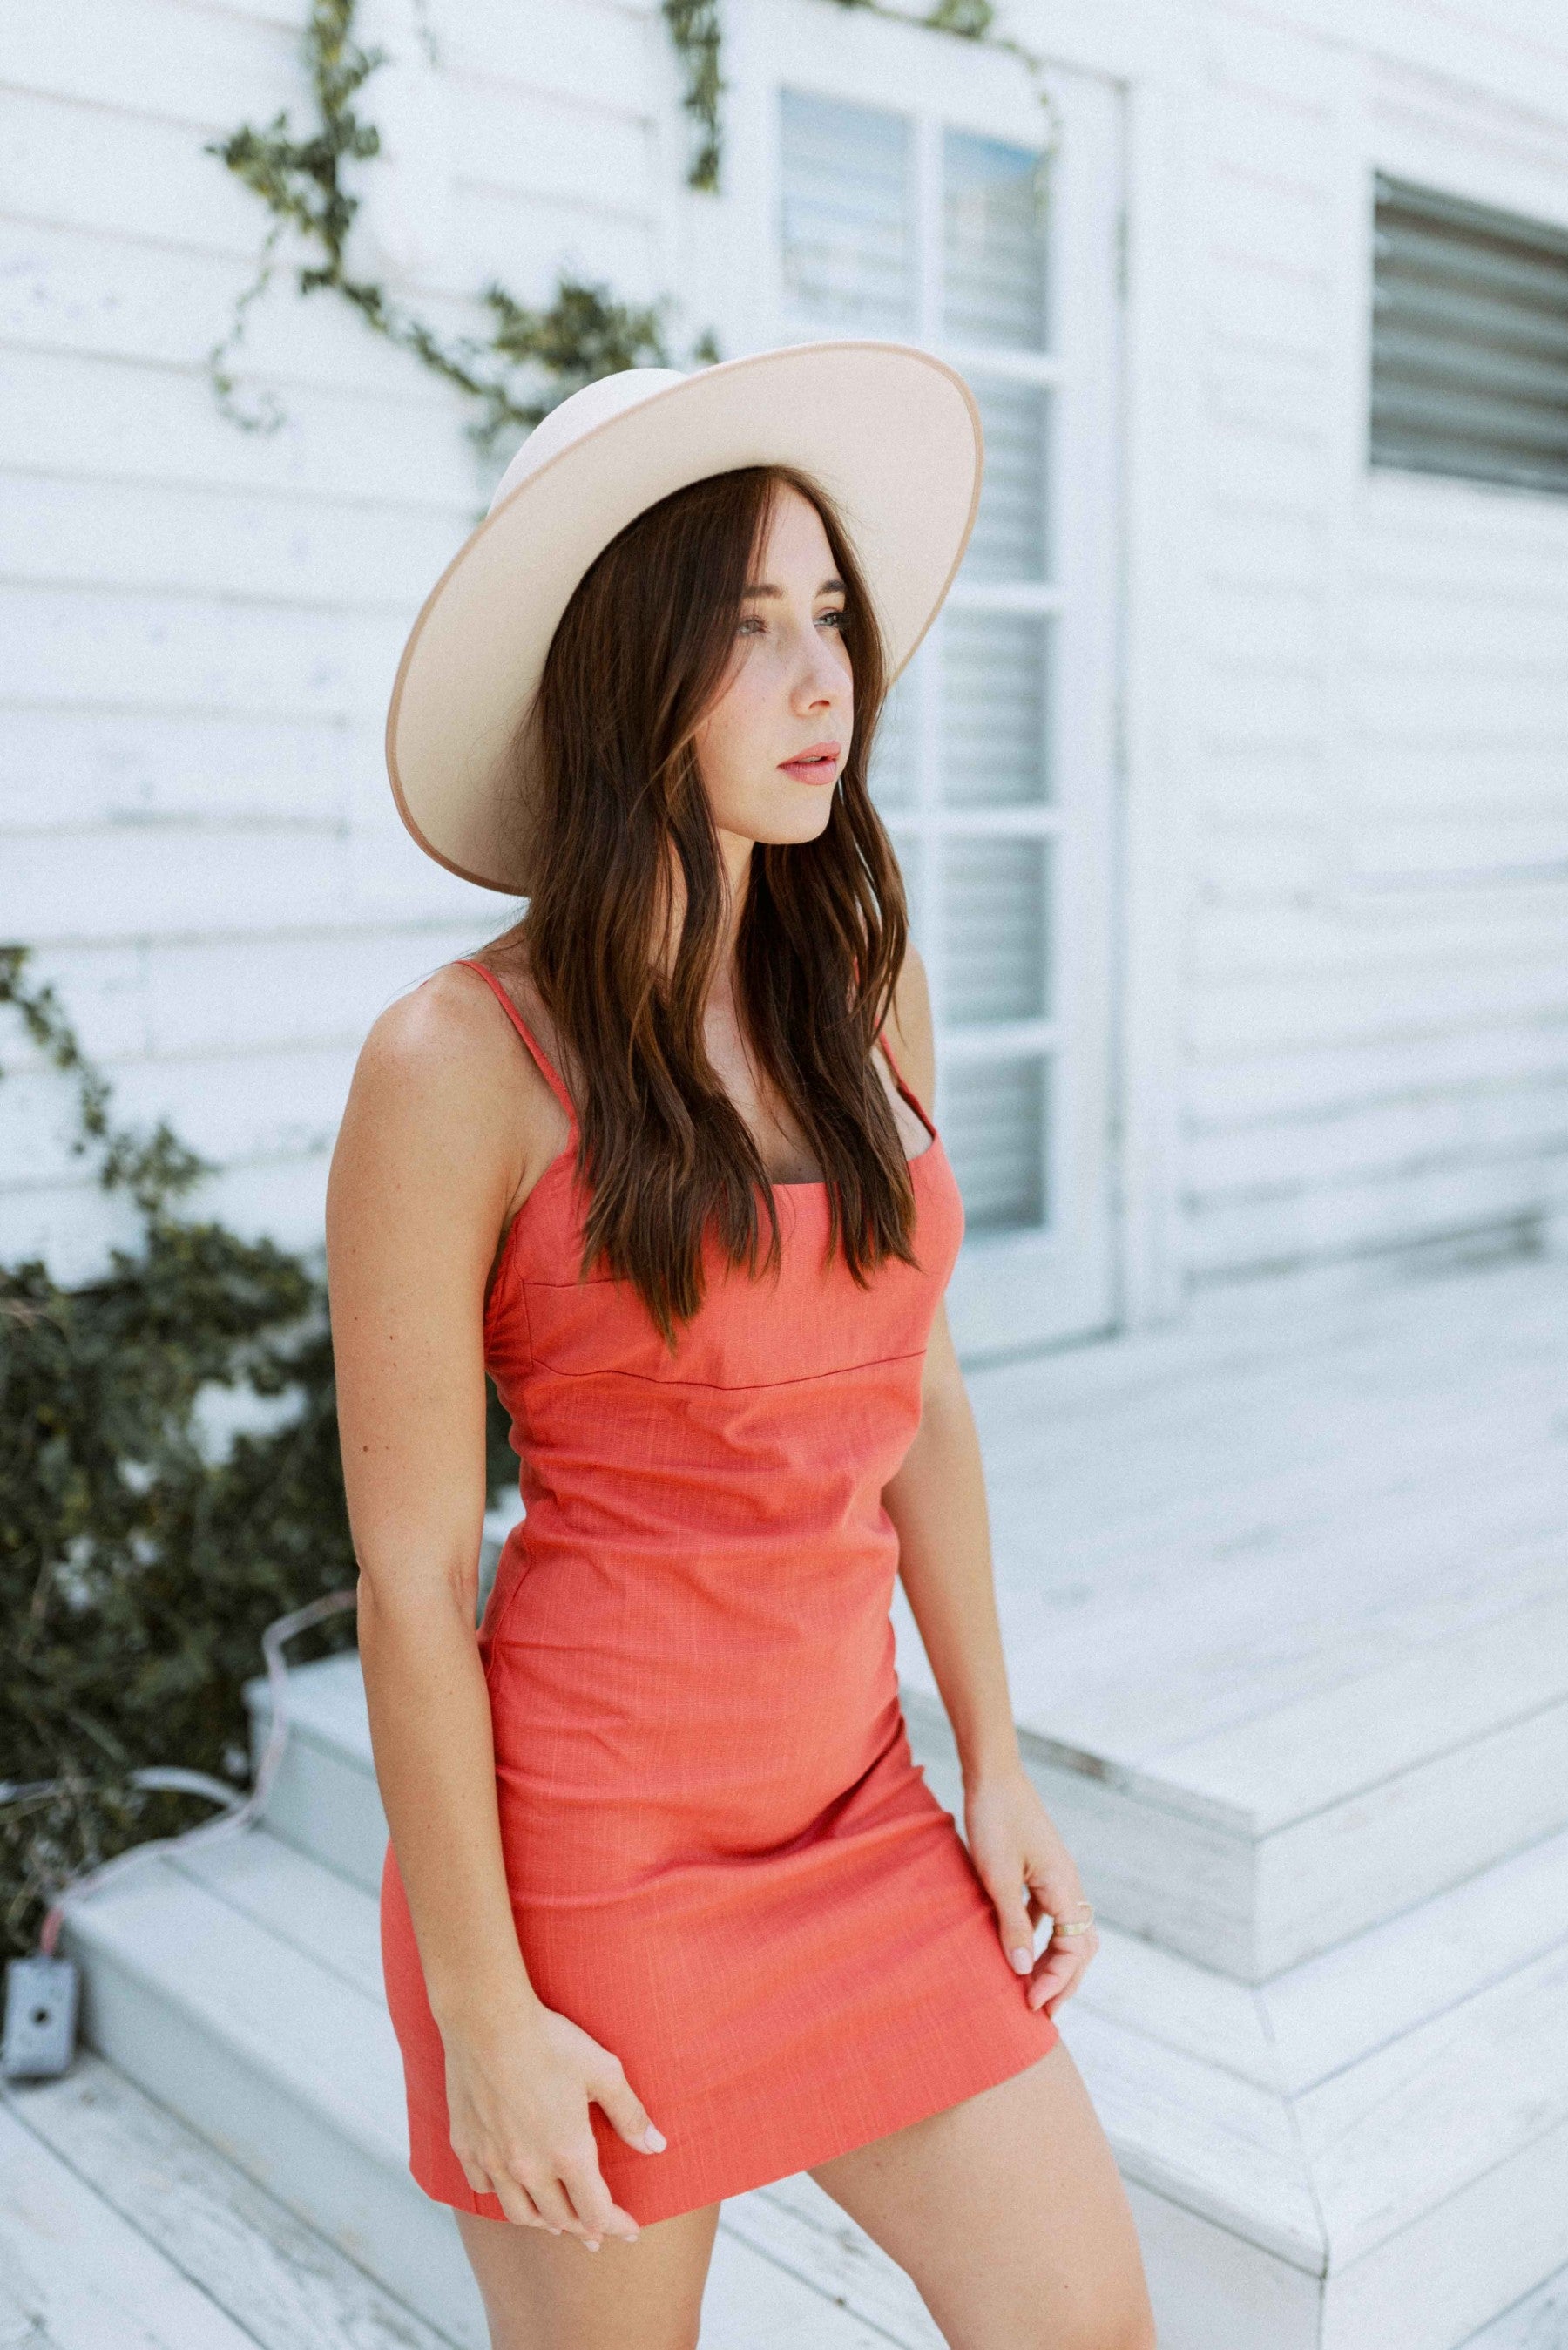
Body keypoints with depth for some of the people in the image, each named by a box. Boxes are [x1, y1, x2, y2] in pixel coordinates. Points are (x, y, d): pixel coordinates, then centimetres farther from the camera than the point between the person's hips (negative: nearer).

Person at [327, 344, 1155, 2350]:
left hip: (855, 1812, 5)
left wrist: (995, 1767, 8)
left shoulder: (865, 981, 1)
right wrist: (482, 2017, -10)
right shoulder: (460, 1063, -17)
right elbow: (409, 1577, -13)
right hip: (581, 1841, -5)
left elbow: (916, 1401, 8)